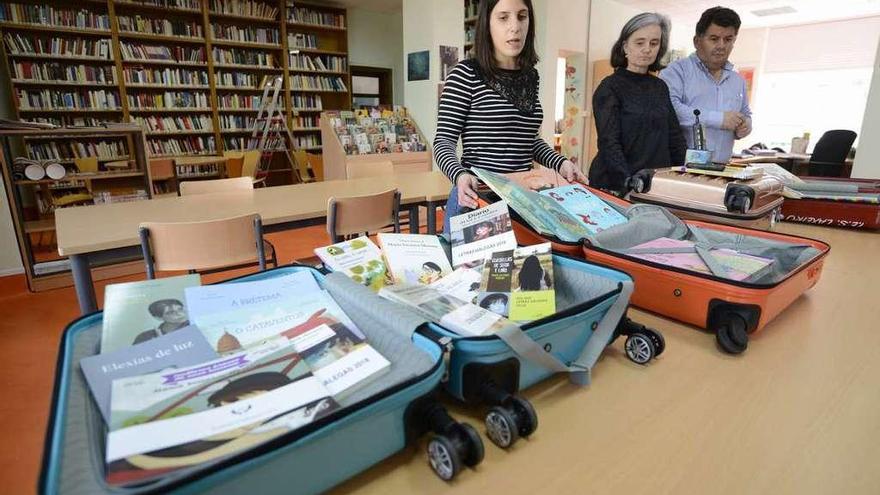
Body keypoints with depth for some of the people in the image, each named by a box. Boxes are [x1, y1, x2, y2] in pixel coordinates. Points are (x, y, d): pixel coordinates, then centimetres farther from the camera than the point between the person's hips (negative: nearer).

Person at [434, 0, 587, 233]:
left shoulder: (530, 76, 9)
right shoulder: (466, 74, -8)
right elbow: (444, 141, -10)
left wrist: (560, 163, 2)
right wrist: (459, 175, -29)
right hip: (476, 198, -5)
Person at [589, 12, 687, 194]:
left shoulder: (660, 87, 9)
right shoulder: (610, 87, -8)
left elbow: (675, 137, 11)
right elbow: (609, 143, -18)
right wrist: (630, 184, -29)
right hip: (616, 186, -5)